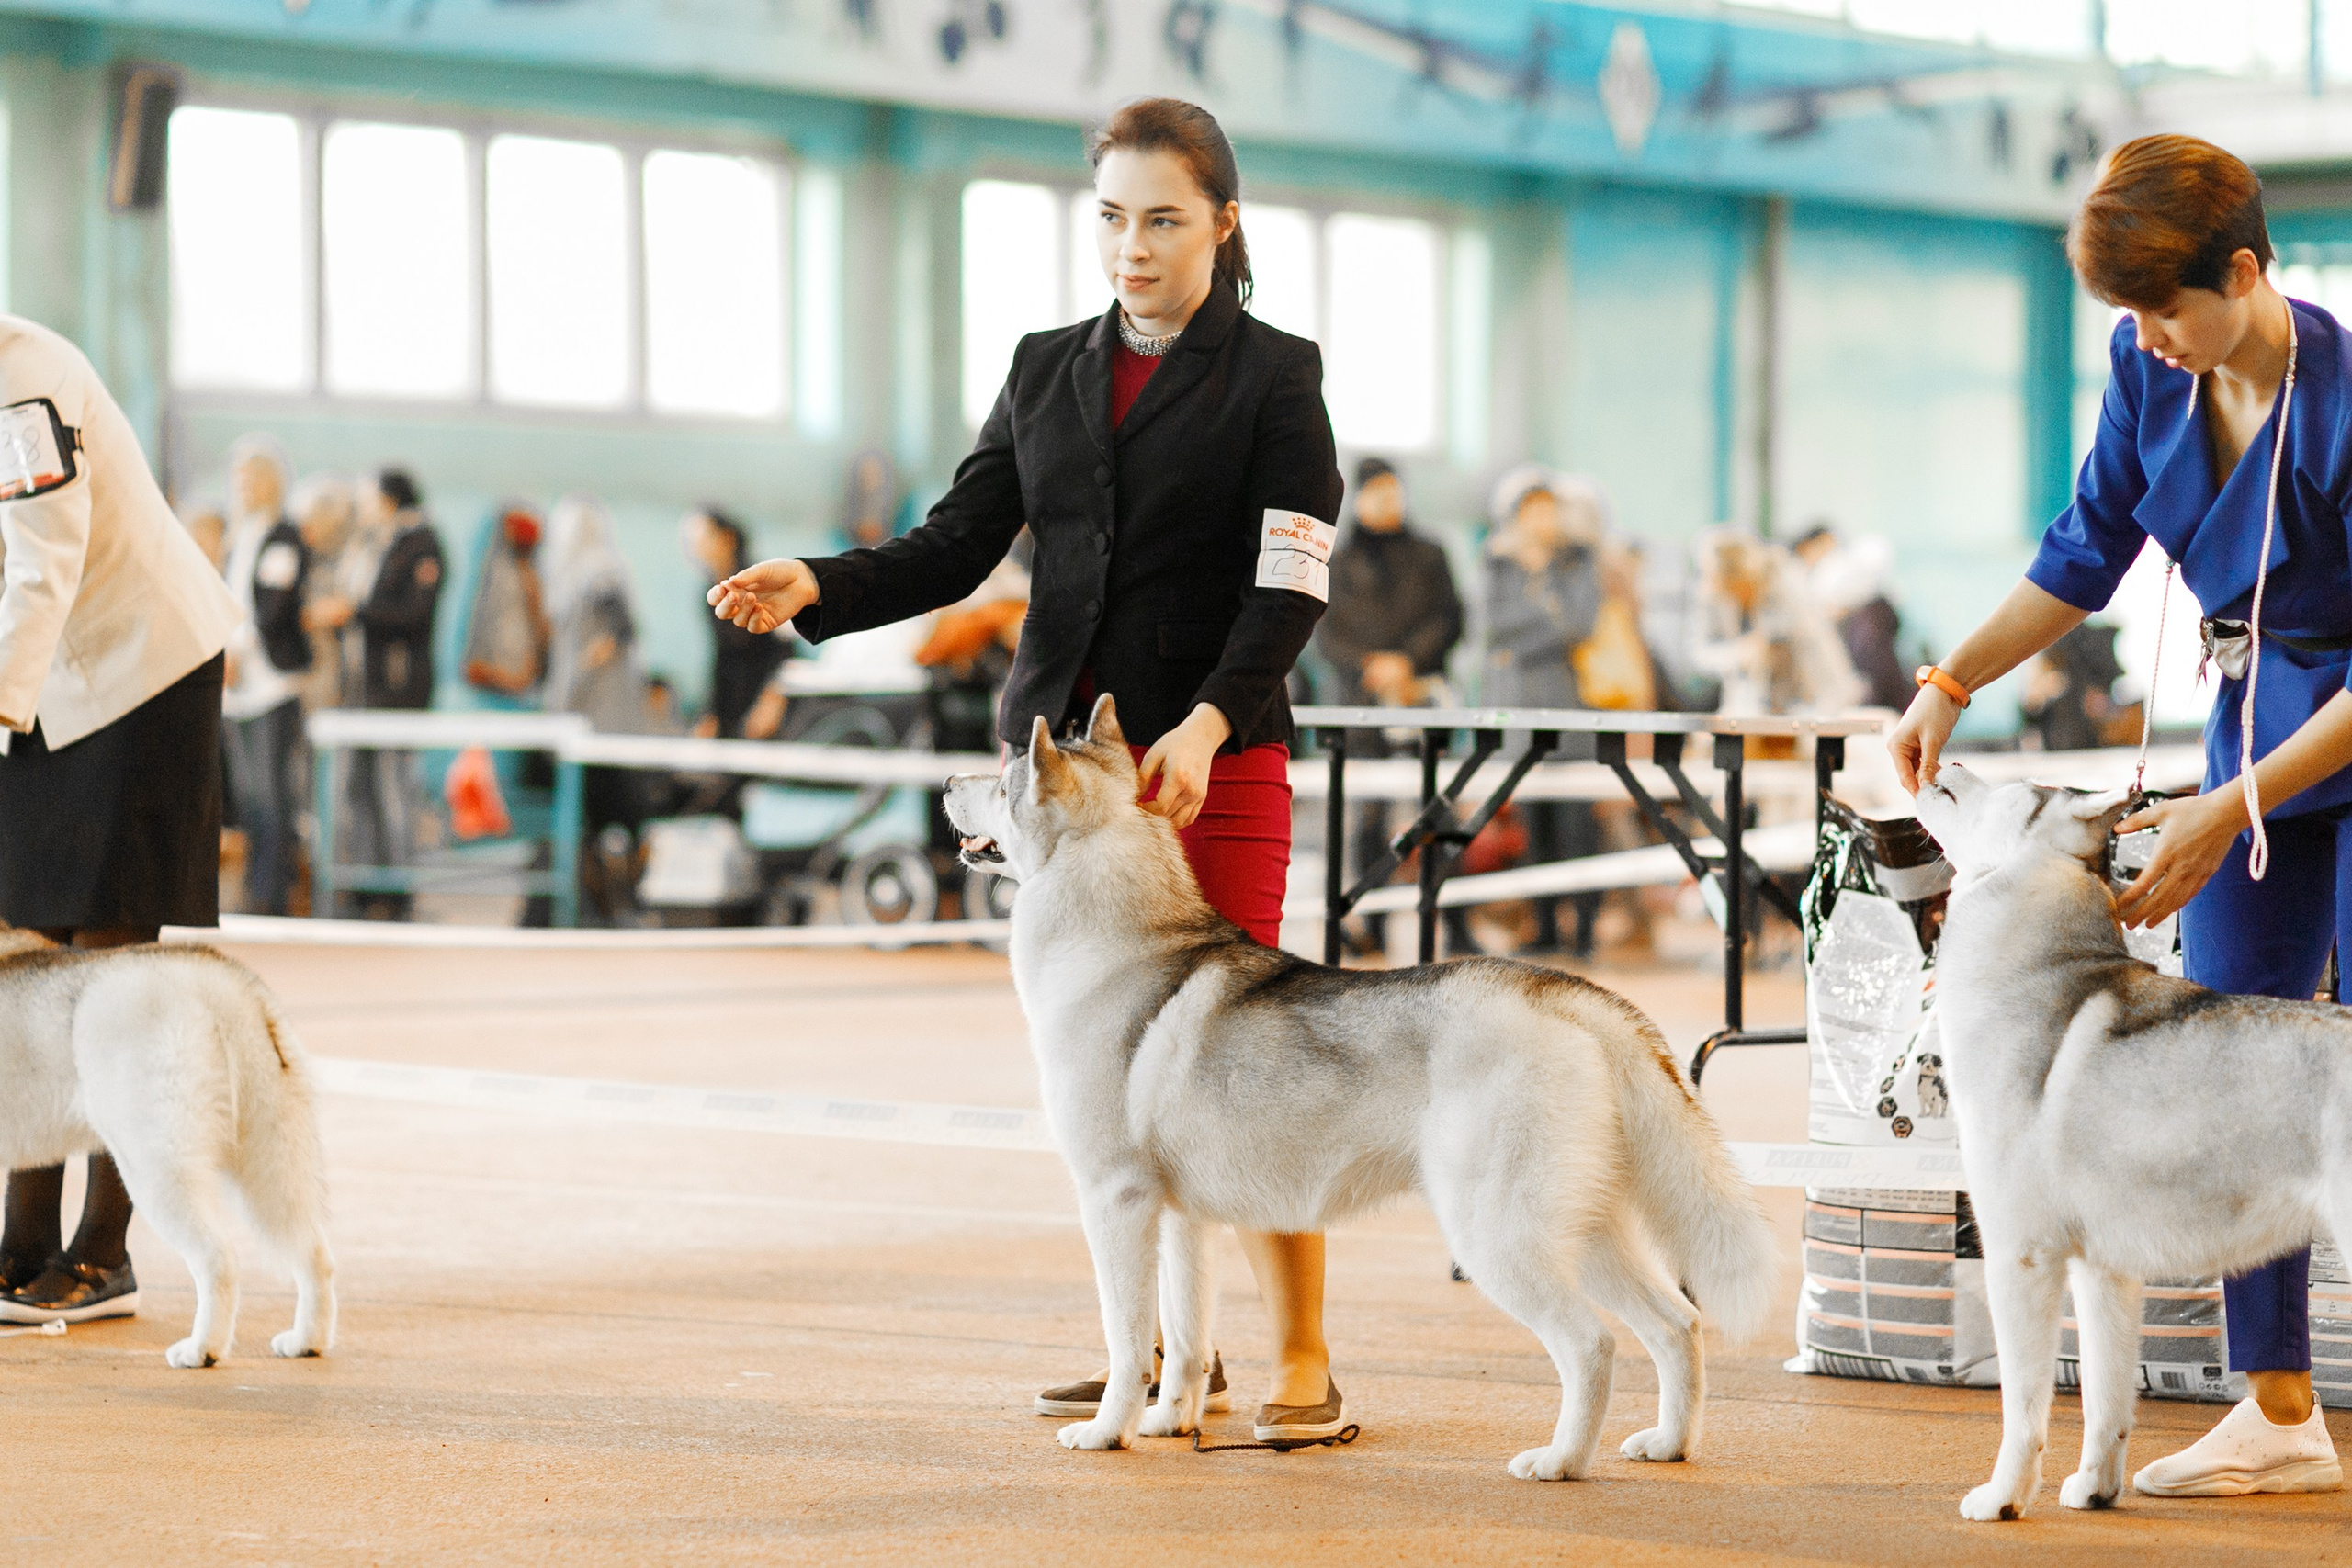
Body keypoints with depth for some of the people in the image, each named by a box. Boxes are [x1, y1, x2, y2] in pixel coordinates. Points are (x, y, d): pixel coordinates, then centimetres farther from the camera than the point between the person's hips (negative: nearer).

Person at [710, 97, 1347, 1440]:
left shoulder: (1273, 376, -1)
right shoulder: (1048, 372, 13)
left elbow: (1289, 588, -10)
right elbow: (958, 548, 8)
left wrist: (1205, 726, -25)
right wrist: (813, 589, -9)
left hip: (1216, 760, -5)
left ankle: (1303, 1359, 0)